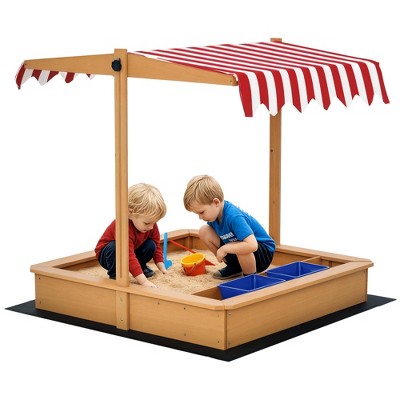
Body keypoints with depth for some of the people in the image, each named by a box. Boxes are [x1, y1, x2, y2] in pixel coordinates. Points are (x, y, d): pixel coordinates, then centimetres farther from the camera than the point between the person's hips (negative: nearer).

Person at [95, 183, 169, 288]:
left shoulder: (151, 224, -18)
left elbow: (157, 246, -1)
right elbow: (129, 256, -49)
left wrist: (162, 269, -9)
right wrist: (144, 281, -54)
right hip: (107, 254, -6)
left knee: (151, 245, -16)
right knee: (115, 247, -38)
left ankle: (141, 266, 9)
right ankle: (114, 275, -18)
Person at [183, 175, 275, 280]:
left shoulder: (233, 217, -34)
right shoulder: (213, 211, -10)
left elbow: (252, 245, -44)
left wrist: (224, 248, -33)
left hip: (263, 251, -8)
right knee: (204, 231, -4)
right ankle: (234, 267, 10)